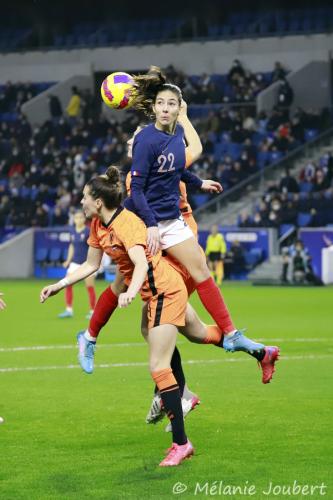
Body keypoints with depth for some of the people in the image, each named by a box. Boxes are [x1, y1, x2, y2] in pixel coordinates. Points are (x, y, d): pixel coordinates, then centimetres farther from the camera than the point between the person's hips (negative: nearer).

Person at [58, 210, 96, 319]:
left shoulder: (88, 231, -10)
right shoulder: (72, 231, 7)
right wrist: (68, 260, 13)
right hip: (75, 262, 5)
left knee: (90, 287, -1)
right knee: (67, 284, -3)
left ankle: (93, 311, 8)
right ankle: (69, 310, 4)